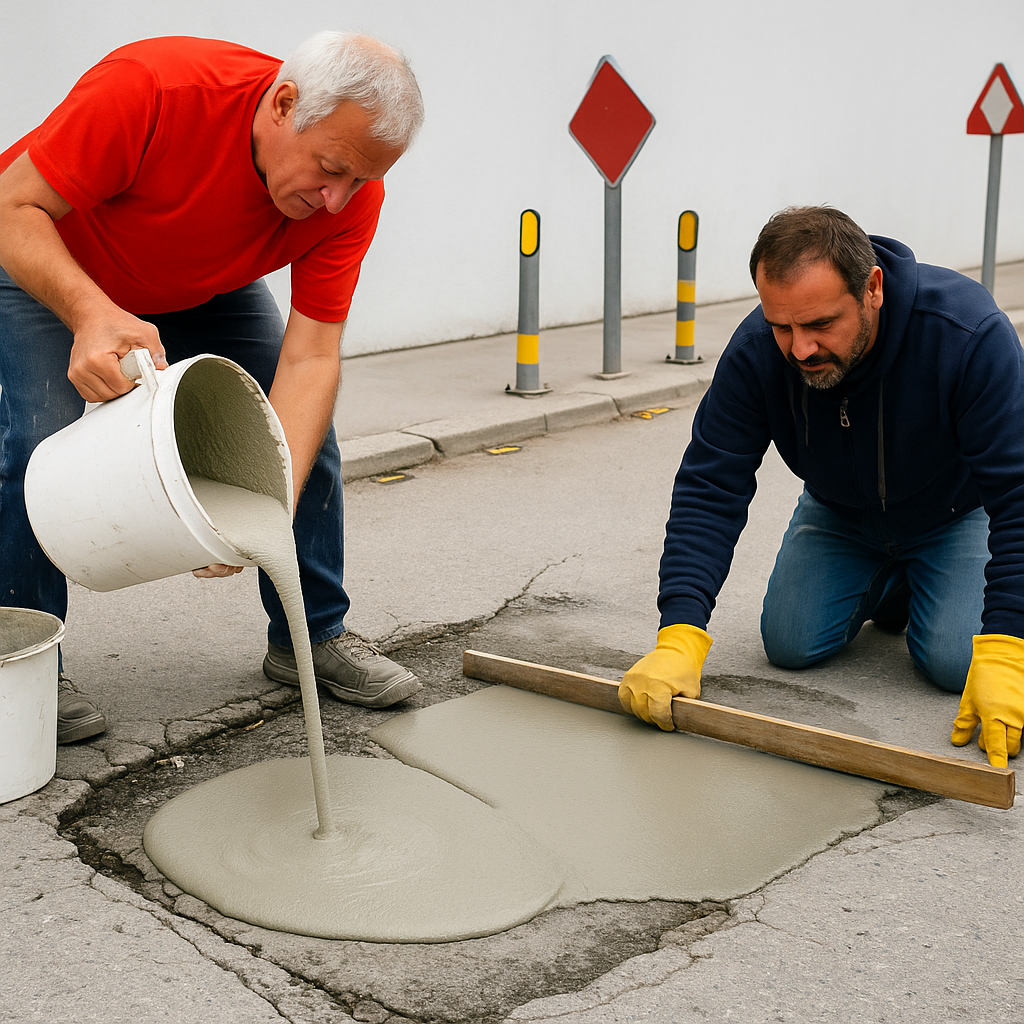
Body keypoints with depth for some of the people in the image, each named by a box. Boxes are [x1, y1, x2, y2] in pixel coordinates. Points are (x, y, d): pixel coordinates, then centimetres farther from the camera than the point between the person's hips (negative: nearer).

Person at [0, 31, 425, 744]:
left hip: (205, 287, 4)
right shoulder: (150, 89, -40)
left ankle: (314, 635, 12)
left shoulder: (353, 193, -26)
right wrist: (94, 314, -52)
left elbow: (310, 357, -27)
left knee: (305, 426, -6)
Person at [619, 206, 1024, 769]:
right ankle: (888, 585, 22)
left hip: (955, 512, -2)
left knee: (955, 662, -18)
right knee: (791, 644, -9)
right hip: (840, 512, 3)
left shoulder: (971, 333, -39)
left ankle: (920, 581, 17)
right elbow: (709, 490, -27)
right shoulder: (756, 351, -30)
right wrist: (680, 639, -39)